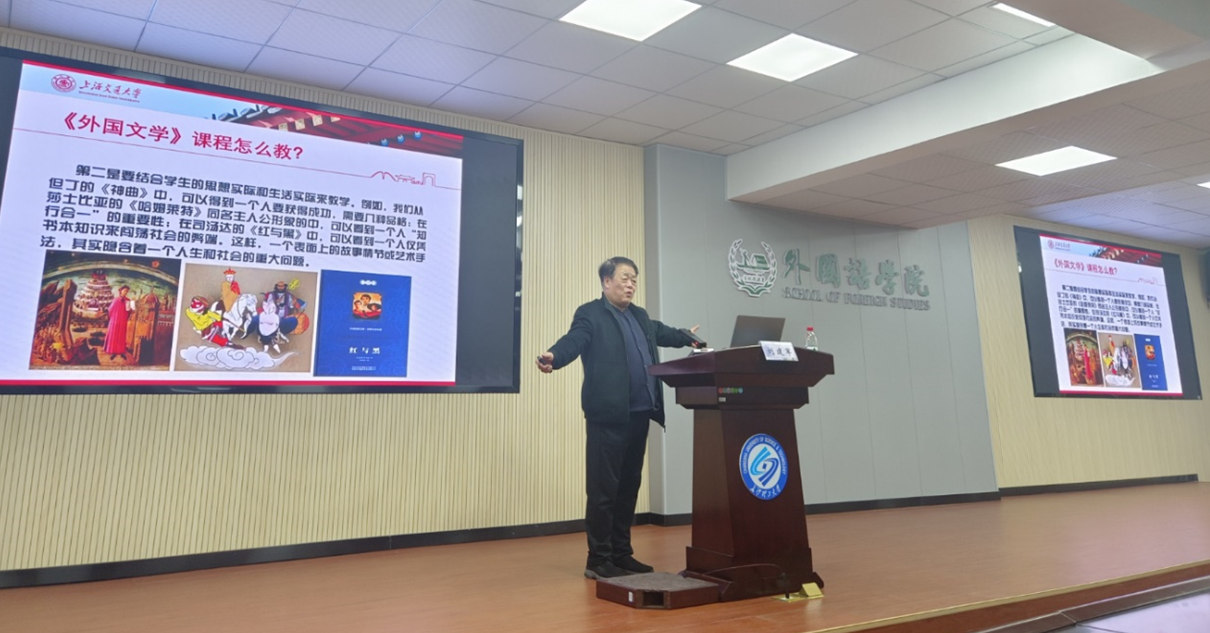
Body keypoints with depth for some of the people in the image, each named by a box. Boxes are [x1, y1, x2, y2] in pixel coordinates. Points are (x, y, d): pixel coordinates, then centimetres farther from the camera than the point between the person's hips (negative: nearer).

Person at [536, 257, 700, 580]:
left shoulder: (641, 316, 20)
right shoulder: (589, 314, -4)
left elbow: (662, 333, 38)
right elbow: (572, 342, -19)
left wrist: (687, 338, 53)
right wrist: (553, 357, -40)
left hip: (639, 413, 8)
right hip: (608, 414, -8)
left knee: (629, 485, 13)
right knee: (603, 488, -4)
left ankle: (621, 553, 24)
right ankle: (598, 560, 6)